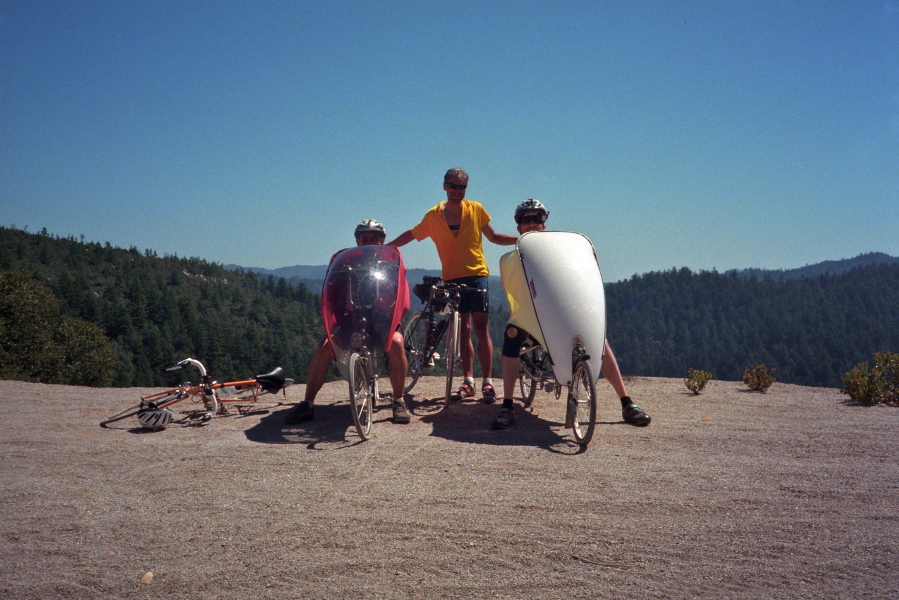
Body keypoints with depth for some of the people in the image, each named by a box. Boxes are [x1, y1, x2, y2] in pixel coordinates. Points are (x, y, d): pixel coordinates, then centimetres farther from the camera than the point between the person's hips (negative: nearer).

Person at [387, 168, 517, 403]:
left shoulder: (476, 209, 3)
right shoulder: (434, 216, 5)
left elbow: (493, 237, 10)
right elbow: (411, 235, 15)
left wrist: (523, 239, -1)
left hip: (476, 274, -2)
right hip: (452, 277, 2)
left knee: (481, 326, -10)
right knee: (463, 330, 6)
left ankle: (488, 381, -8)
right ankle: (468, 381, 11)